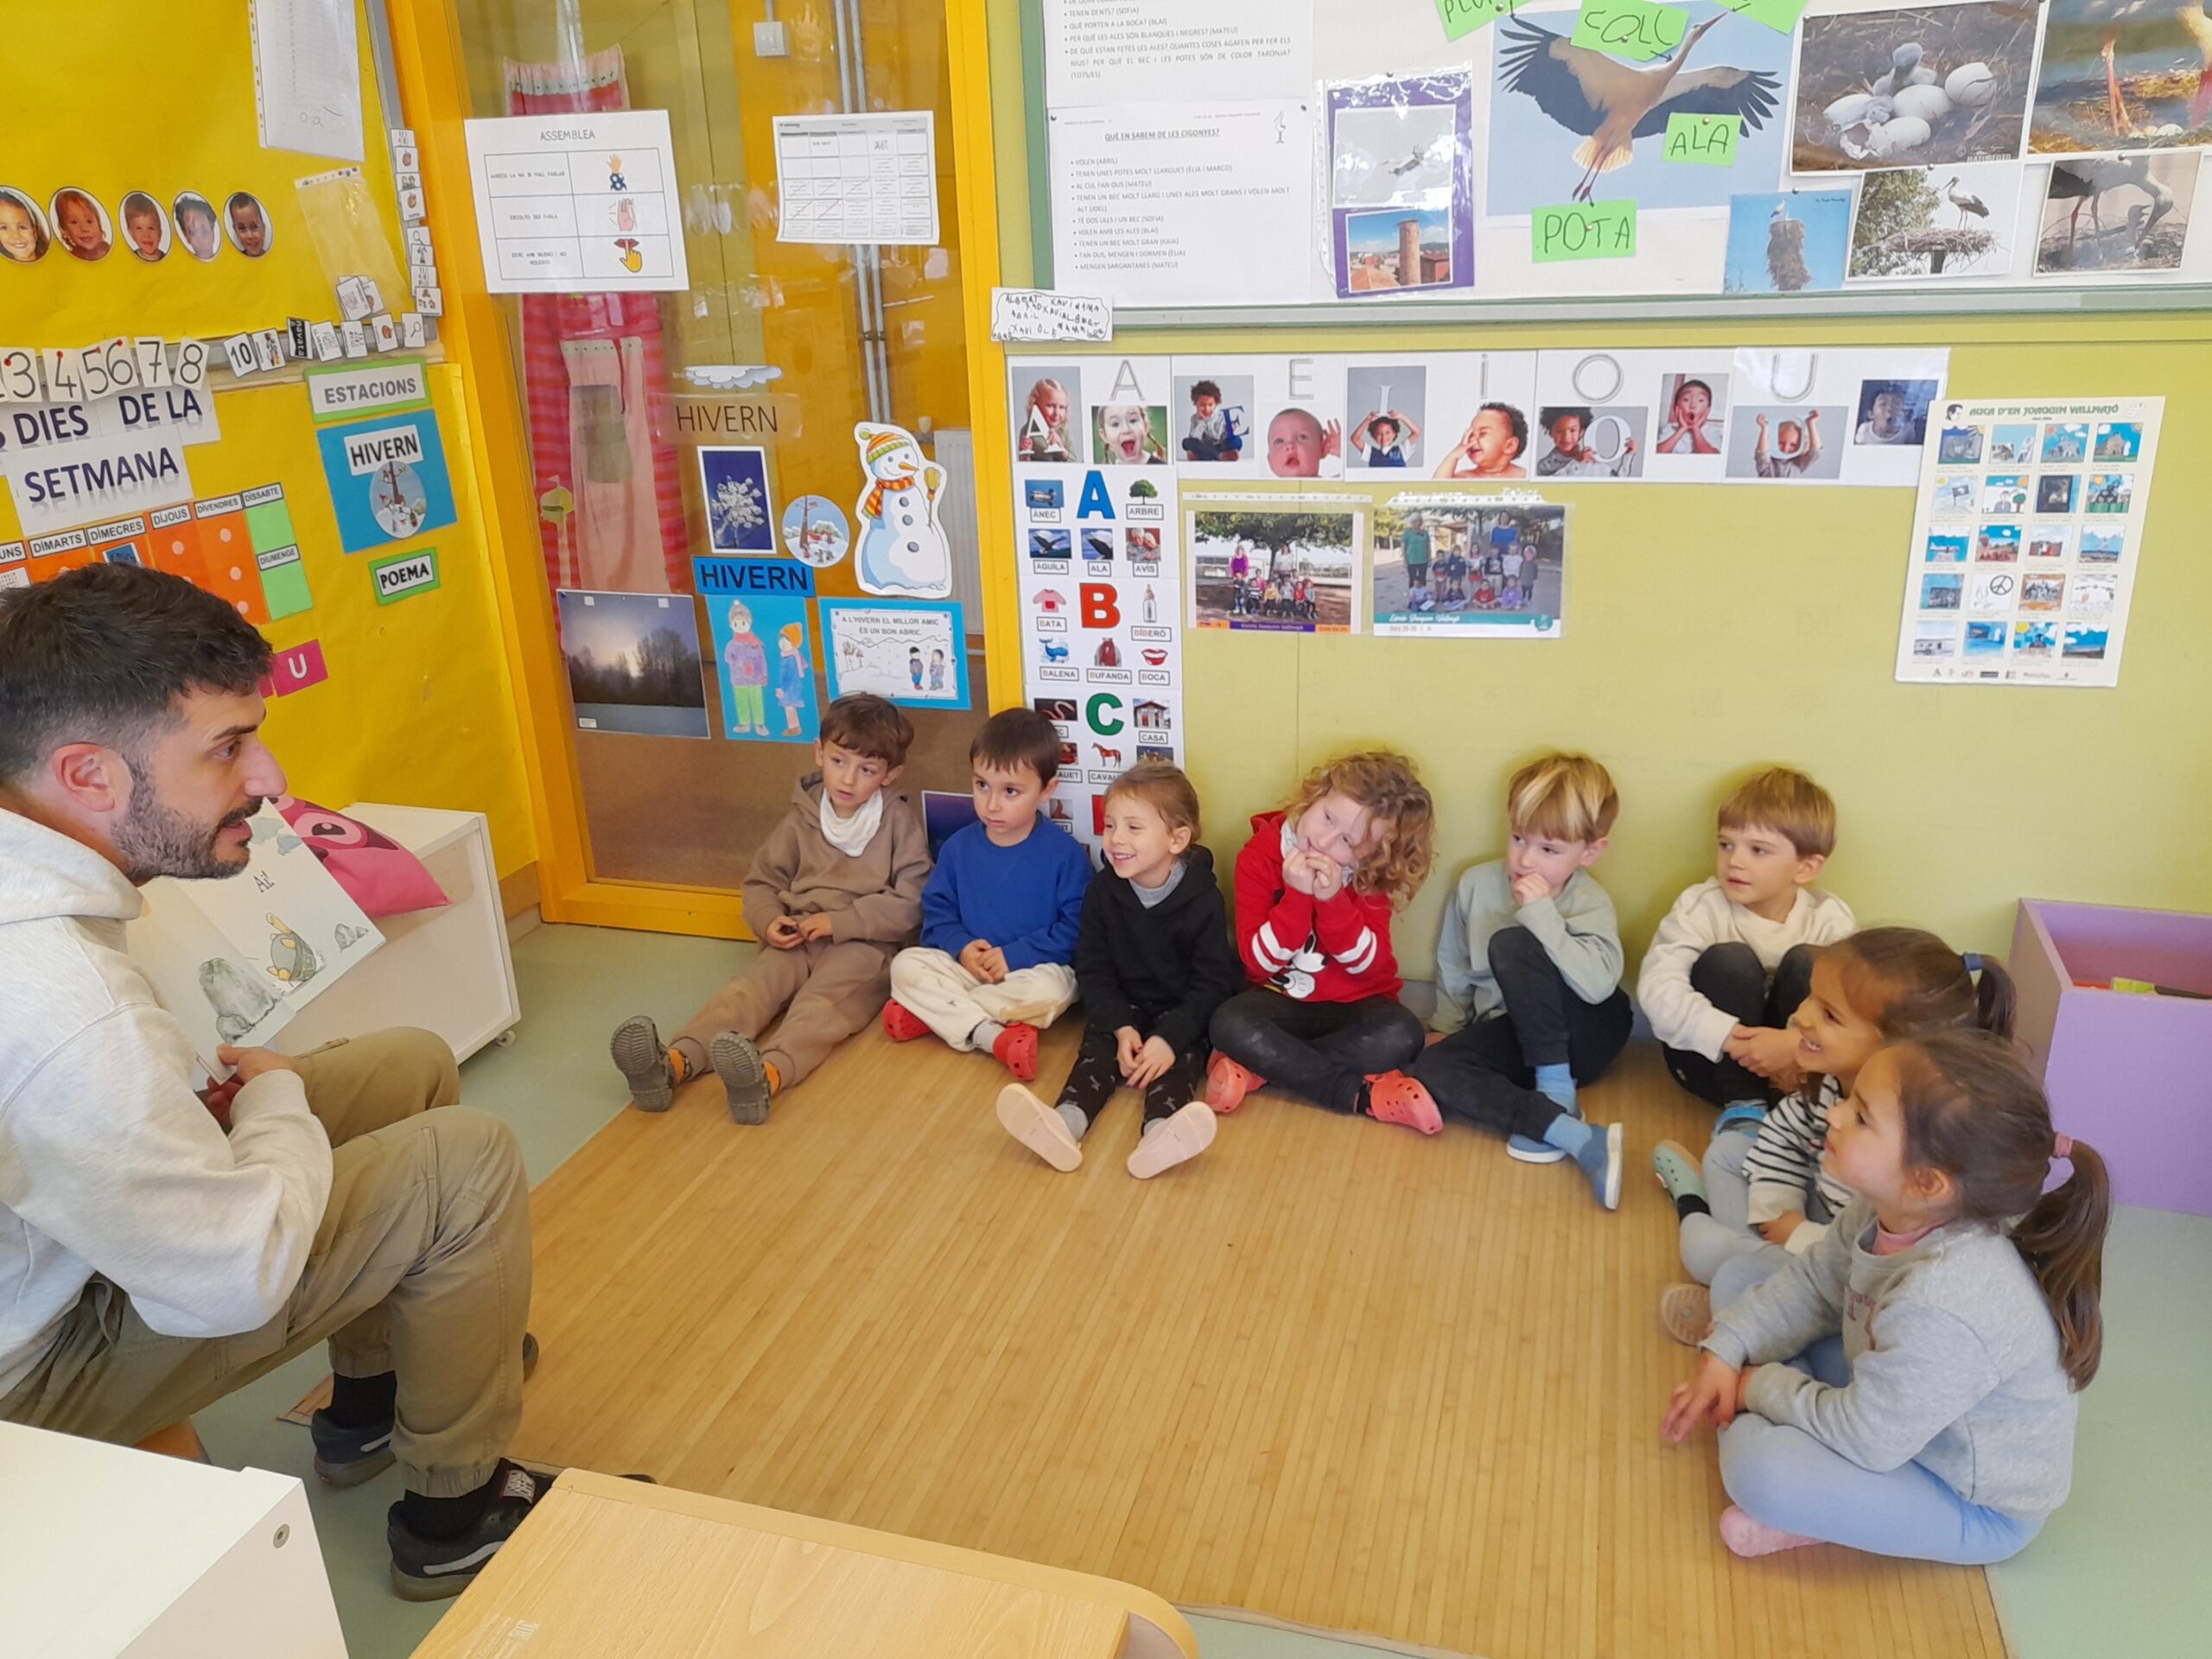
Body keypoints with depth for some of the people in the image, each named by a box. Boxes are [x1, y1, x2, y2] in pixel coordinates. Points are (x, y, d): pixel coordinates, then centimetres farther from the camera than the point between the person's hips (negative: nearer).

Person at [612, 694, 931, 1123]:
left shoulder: (901, 821, 0)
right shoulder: (801, 818, 12)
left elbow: (909, 904, -6)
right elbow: (761, 882, 19)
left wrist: (839, 921, -14)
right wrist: (769, 921, -4)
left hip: (864, 944, -4)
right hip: (798, 939, 4)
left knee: (822, 1002, -33)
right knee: (749, 987, -24)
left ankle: (771, 1074, -63)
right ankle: (675, 1062, -47)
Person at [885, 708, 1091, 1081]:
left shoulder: (1064, 853, -11)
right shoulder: (959, 847, 1)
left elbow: (1075, 927, -12)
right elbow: (937, 911, 6)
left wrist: (1014, 956, -19)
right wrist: (961, 947, -14)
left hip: (1032, 968, -3)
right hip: (967, 966, 4)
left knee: (1051, 989, -37)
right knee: (906, 964, -18)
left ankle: (932, 1012, -22)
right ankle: (993, 1035, -30)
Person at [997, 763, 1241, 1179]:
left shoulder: (1203, 900, -15)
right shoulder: (1102, 891, -6)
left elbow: (1212, 982, -14)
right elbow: (1092, 970, -3)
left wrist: (1169, 1037, -25)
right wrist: (1120, 1027, -17)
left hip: (1184, 1013, -2)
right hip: (1122, 1008, 3)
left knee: (1182, 1054, -28)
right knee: (1099, 1045, -23)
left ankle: (1159, 1134, -56)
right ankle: (1065, 1124, -49)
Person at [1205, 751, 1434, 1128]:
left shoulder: (1372, 876, -6)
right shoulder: (1260, 857, -11)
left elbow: (1370, 966, -15)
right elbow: (1259, 961, -16)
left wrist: (1333, 901, -29)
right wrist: (1297, 896, -30)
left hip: (1355, 1003, 1)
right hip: (1282, 1000, -1)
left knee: (1401, 1035, -31)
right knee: (1229, 1023, -33)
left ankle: (1258, 1067, -25)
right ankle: (1364, 1096, -31)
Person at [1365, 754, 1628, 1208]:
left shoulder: (1590, 904, -14)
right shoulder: (1477, 884, -3)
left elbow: (1598, 985, -33)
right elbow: (1454, 968, 12)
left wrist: (1542, 915, -34)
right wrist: (1448, 1030, 8)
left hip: (1581, 1031, -4)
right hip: (1511, 1035, 5)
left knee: (1510, 945, -29)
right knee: (1429, 1070, -27)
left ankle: (1555, 1091, -23)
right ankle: (1575, 1136, -37)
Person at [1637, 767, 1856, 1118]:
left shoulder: (1830, 919, -9)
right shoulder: (1701, 906, -13)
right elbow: (1657, 986, -27)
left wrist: (1801, 1047, -39)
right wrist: (1729, 1036, -39)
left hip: (1794, 1071, 1)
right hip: (1712, 1059, -1)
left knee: (1807, 962, -21)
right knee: (1727, 960, -25)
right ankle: (1742, 1105, -20)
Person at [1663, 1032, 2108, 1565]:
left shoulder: (1943, 1307, -41)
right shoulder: (1887, 1211, -17)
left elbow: (1862, 1437, -29)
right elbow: (1813, 1283, 3)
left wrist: (1760, 1388, -14)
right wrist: (1726, 1353, -4)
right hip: (1901, 1404, 8)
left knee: (1759, 1467, -32)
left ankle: (1809, 1515, -1)